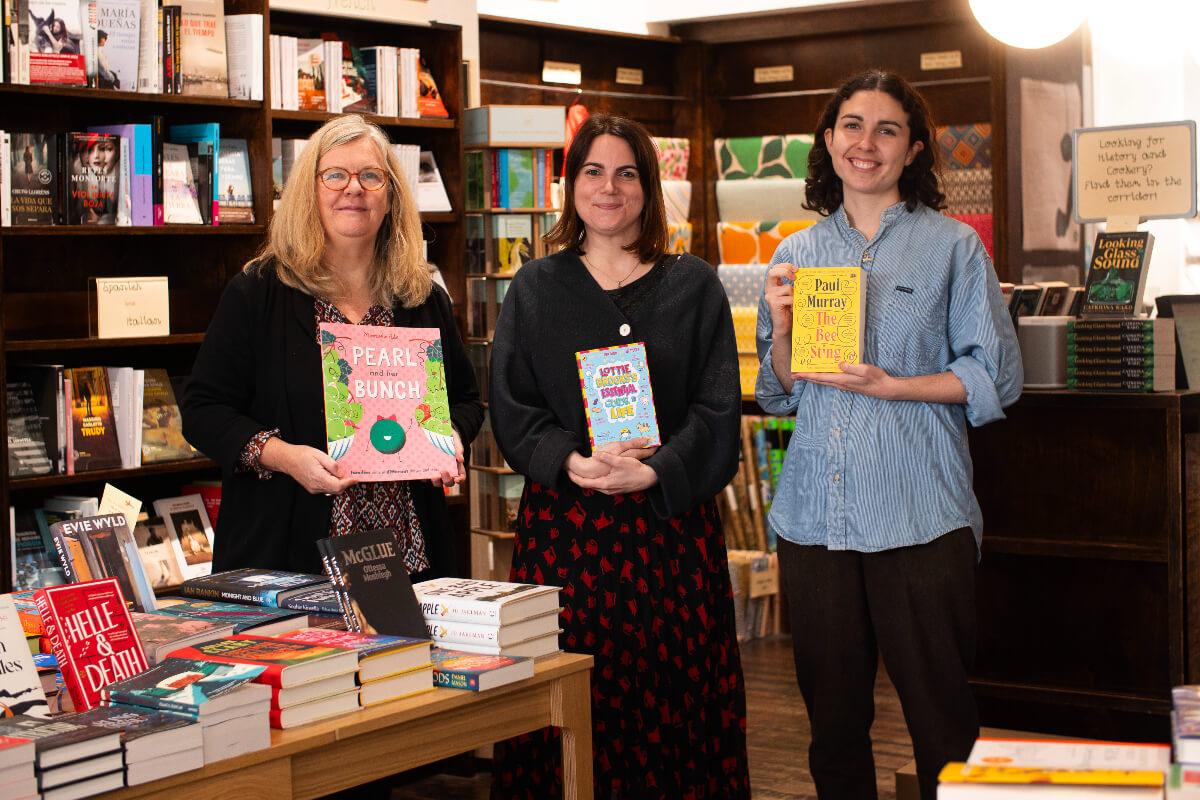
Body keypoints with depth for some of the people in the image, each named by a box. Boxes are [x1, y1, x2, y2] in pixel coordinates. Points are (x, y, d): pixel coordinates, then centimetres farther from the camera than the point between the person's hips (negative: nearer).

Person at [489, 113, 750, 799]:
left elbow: (719, 408, 0)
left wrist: (654, 471, -16)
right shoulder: (535, 290, 11)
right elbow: (512, 409, 4)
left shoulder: (694, 287, 8)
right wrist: (572, 464, -14)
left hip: (670, 519, 0)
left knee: (672, 700, -1)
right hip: (563, 523, 1)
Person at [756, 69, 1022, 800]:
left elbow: (997, 377, -3)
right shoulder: (797, 254, 12)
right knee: (833, 711, 11)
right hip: (816, 514, 4)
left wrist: (888, 385, -13)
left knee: (939, 711, 1)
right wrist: (783, 330, -3)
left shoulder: (953, 246, 2)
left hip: (919, 516, -3)